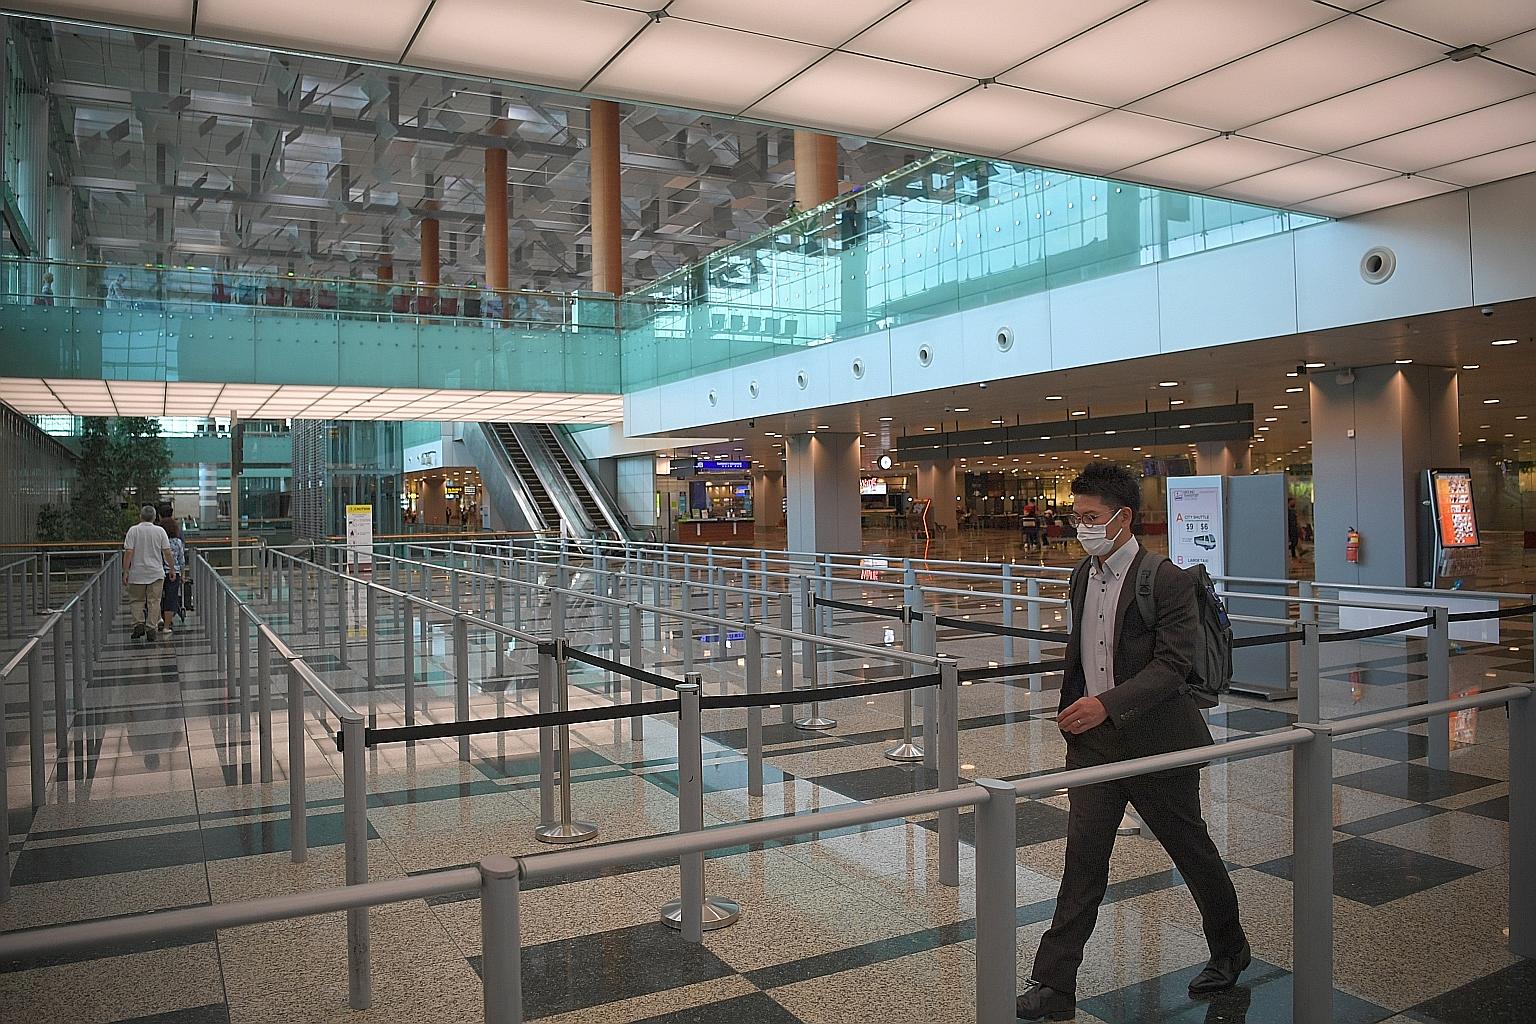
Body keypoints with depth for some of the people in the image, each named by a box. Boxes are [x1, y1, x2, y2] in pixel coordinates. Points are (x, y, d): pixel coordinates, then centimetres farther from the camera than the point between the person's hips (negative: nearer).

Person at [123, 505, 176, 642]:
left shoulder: (133, 530, -4)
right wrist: (172, 569, 7)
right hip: (156, 574, 1)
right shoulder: (160, 531, -1)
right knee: (154, 601, 4)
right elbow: (167, 552, -2)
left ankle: (139, 623, -2)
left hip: (137, 574, -1)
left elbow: (128, 552, -10)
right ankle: (151, 628, 0)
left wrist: (125, 572, -6)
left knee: (136, 600, 12)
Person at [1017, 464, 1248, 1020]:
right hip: (1093, 743, 5)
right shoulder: (1083, 576, 5)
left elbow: (1172, 664, -22)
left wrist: (1107, 705, -32)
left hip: (1156, 742, -5)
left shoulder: (1168, 581, -16)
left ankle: (1229, 950, 42)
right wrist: (1069, 711, 19)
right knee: (1082, 861, 3)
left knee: (1192, 850, 16)